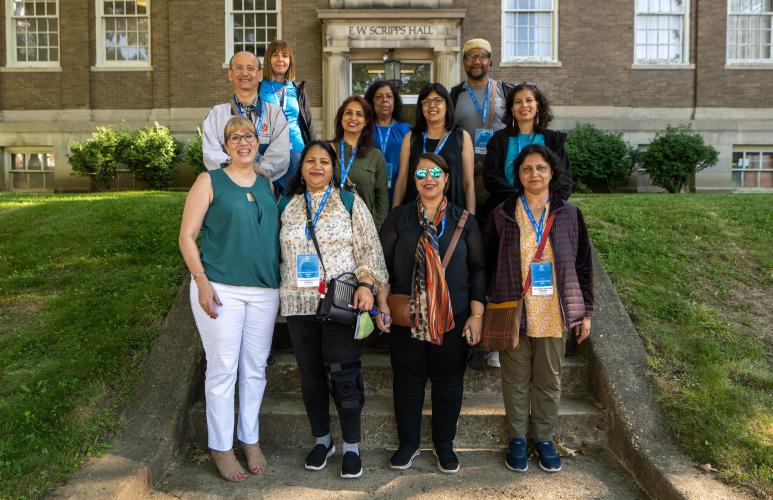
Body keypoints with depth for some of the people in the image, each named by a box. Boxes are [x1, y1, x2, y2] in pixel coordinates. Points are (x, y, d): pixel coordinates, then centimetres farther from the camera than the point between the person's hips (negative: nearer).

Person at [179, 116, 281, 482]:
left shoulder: (267, 185, 12)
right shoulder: (210, 181, 0)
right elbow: (187, 236, -3)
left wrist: (280, 279, 11)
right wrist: (202, 281, -13)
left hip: (265, 290, 4)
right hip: (220, 288, -4)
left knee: (255, 368, 11)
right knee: (223, 368, 1)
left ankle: (250, 438, 27)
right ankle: (221, 446, 18)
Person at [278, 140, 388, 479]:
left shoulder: (350, 203, 3)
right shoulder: (288, 206, 12)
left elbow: (369, 249, -2)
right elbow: (280, 253, 16)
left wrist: (366, 284, -15)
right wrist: (281, 291, 12)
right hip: (298, 304, 4)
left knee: (344, 375, -3)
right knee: (310, 374, 10)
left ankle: (351, 447, 13)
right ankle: (321, 440, 27)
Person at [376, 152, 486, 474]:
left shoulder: (463, 220, 5)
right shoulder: (399, 218, 4)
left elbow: (478, 269, 3)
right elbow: (383, 263, 3)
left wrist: (476, 315, -3)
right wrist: (383, 303, -6)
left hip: (454, 318, 0)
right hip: (407, 317, 0)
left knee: (448, 381, 9)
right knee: (408, 380, 9)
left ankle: (444, 444, 28)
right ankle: (408, 442, 28)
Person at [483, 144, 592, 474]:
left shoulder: (569, 214, 3)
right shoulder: (502, 215, 0)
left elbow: (583, 265, 7)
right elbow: (488, 264, 3)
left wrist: (585, 312, 6)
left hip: (555, 314, 1)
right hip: (513, 313, -1)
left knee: (549, 381, 12)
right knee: (516, 379, 10)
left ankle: (543, 437, 30)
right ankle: (517, 438, 27)